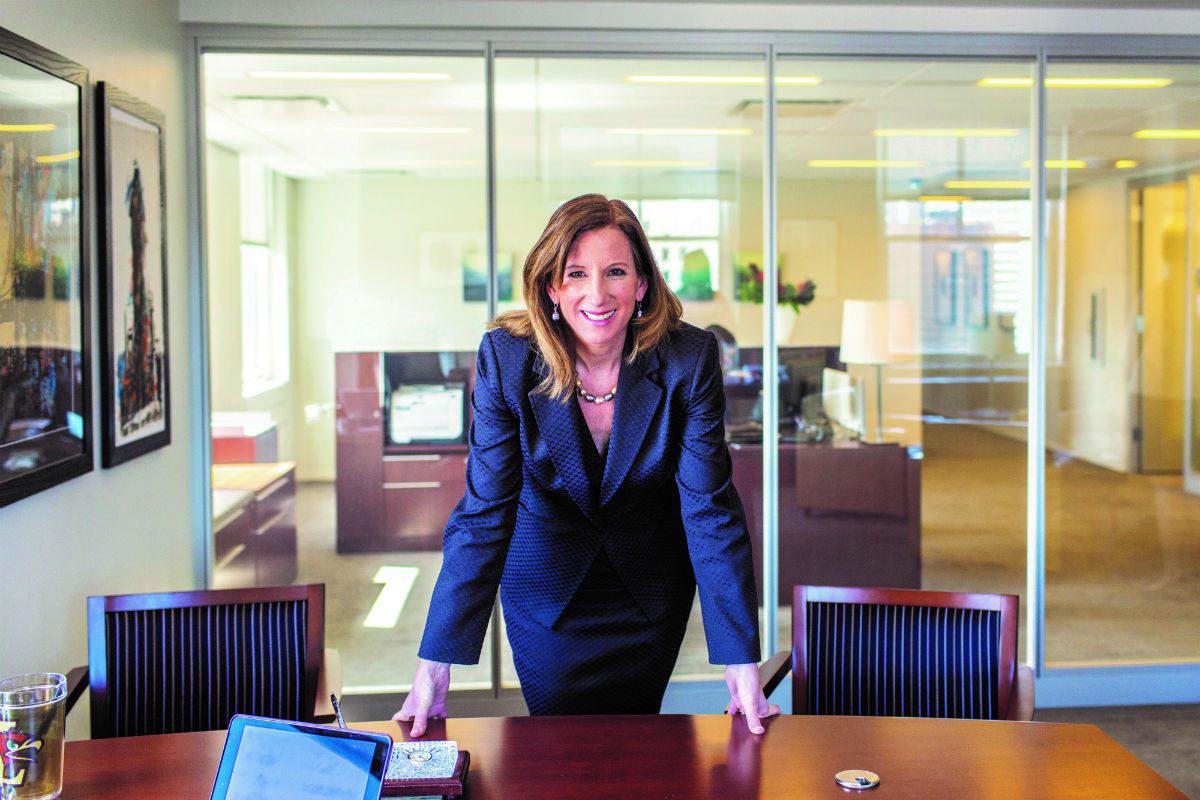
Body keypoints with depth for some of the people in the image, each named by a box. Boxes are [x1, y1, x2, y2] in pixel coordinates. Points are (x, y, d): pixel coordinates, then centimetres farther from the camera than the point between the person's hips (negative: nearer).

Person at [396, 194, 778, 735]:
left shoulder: (689, 359, -22)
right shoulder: (505, 357, -22)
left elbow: (711, 510, -21)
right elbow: (483, 513, -22)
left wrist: (742, 666, -25)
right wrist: (433, 670, -27)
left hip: (650, 590, 1)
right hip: (546, 581, 0)